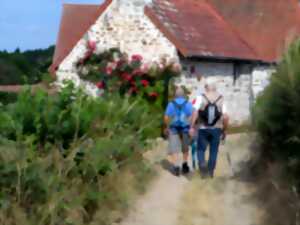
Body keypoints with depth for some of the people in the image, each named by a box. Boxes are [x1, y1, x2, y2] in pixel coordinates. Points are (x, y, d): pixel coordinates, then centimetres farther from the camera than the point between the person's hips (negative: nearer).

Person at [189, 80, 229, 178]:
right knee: (213, 150, 13)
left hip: (203, 129, -1)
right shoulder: (221, 99, -3)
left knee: (201, 149, 12)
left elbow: (195, 113, -17)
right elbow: (226, 117, -9)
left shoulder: (201, 98, -6)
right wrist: (224, 130, 2)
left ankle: (202, 164, -12)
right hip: (216, 129, 1)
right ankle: (211, 171, 16)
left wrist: (192, 127, -14)